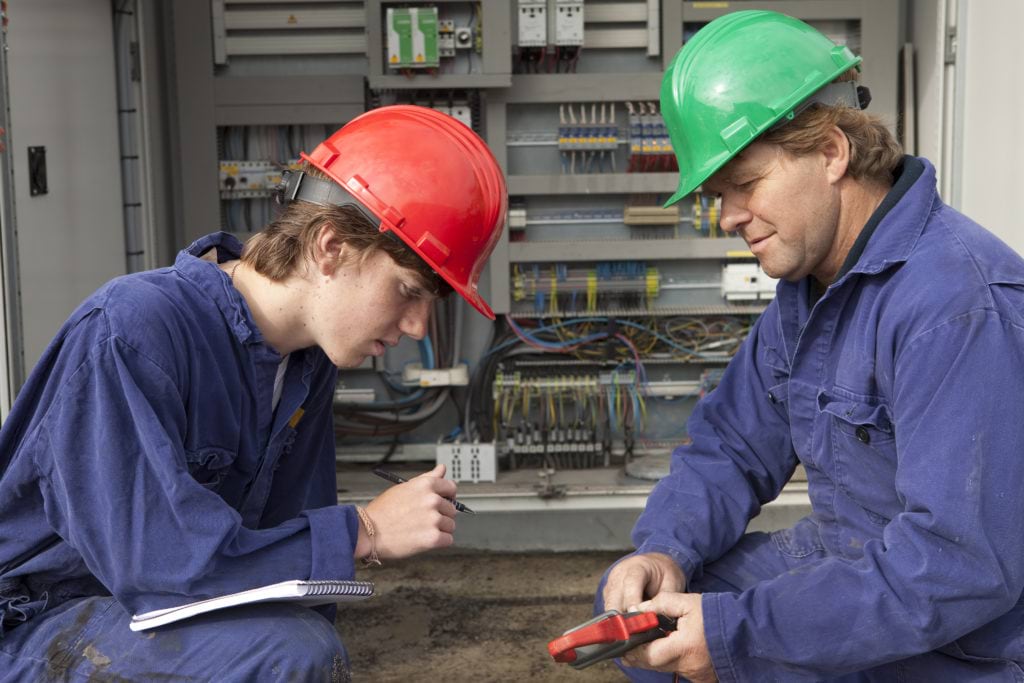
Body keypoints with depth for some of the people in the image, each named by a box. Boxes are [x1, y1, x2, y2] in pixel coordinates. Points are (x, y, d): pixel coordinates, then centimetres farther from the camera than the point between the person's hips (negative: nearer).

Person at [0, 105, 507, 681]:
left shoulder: (311, 361, 0)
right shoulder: (130, 334, -25)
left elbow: (291, 534, 5)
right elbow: (150, 558, -29)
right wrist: (362, 532, -24)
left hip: (167, 616, 7)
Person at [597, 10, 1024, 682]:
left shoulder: (959, 299, -27)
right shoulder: (808, 287, 5)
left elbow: (963, 563, -32)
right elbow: (731, 448, 9)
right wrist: (664, 550, -11)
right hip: (844, 570, 9)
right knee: (633, 596, 10)